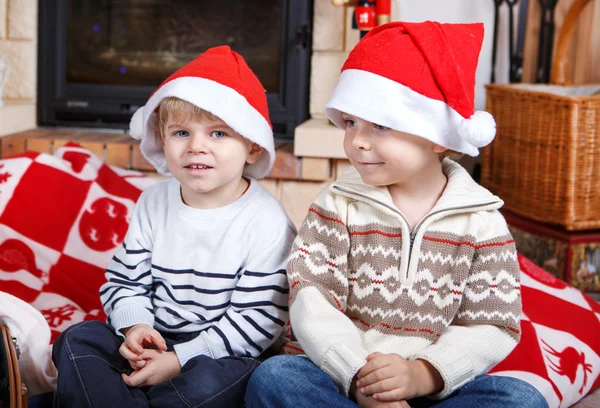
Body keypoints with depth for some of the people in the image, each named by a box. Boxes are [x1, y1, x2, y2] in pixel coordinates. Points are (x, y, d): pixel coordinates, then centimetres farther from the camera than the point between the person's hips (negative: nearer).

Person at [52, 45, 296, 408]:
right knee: (77, 341, -12)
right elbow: (125, 280, 7)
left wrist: (180, 359, -20)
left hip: (222, 353, -5)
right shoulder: (155, 202, 3)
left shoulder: (266, 222, -14)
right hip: (155, 341, 5)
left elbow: (259, 318, -16)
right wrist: (135, 327, -16)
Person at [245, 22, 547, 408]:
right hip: (337, 376, 0)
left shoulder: (482, 221, 1)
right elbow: (311, 302, -8)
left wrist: (423, 374, -19)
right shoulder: (338, 206, 1)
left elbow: (493, 326, -3)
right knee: (274, 377, -29)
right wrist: (358, 375, -23)